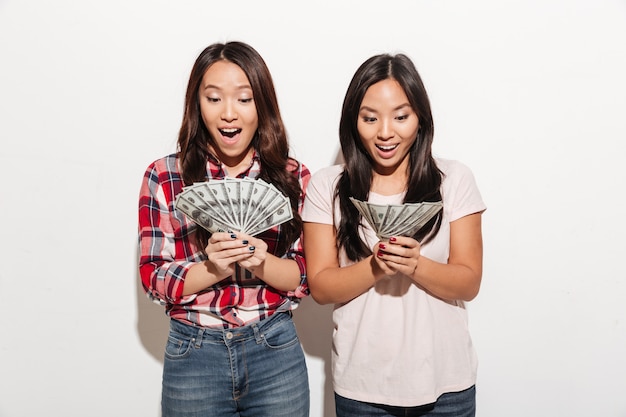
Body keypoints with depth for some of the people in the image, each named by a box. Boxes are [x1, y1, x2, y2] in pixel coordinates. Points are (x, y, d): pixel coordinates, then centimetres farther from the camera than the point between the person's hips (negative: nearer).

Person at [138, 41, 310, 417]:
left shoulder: (293, 177, 0)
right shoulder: (163, 177, -2)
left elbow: (309, 277, -1)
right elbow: (153, 278, -4)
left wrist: (262, 261, -20)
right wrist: (213, 267, -21)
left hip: (277, 353, 1)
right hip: (193, 355, 0)